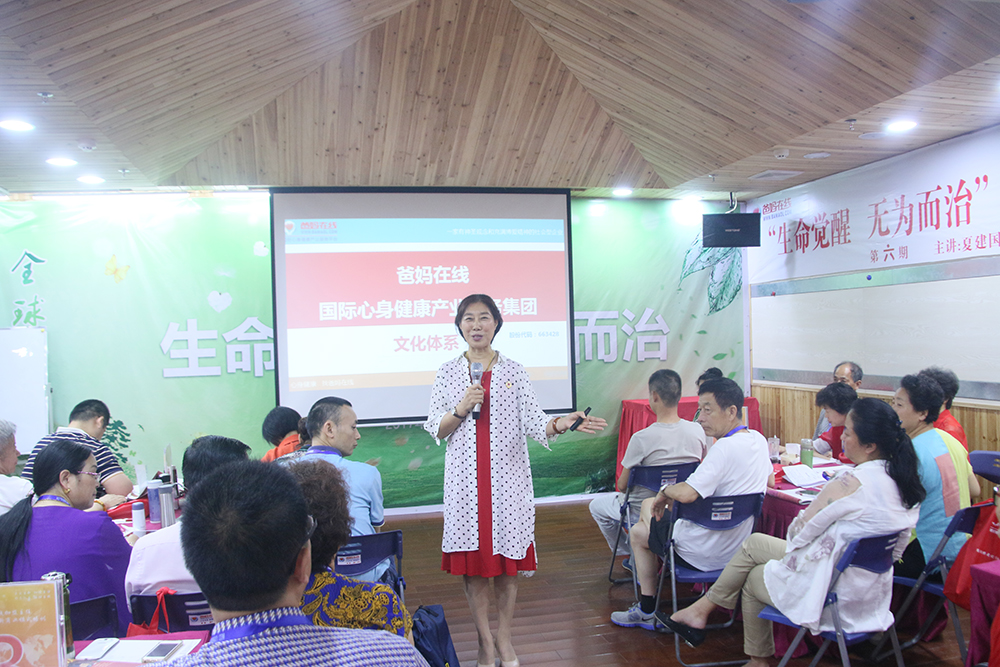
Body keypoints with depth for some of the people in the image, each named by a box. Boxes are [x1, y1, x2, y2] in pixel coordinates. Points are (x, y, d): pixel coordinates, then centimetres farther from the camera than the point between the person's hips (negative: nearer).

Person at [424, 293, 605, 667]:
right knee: (472, 559, 5)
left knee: (508, 555, 6)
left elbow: (532, 422, -5)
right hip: (465, 480, 0)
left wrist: (559, 424, -24)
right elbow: (435, 430, 3)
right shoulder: (447, 373, 4)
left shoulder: (514, 372, 3)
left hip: (507, 478, 0)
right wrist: (461, 409, -14)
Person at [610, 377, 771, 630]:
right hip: (736, 545, 9)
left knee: (638, 532, 14)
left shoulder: (725, 447, -27)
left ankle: (648, 611, 23)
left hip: (708, 555, -9)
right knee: (648, 504, 23)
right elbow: (768, 478, 19)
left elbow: (687, 493, -37)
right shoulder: (759, 440, -1)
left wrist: (665, 491, -12)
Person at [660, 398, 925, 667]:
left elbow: (801, 530, -18)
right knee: (753, 543, 15)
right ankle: (701, 610, 23)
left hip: (834, 595, -8)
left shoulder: (852, 483, -29)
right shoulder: (902, 479, -2)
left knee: (752, 579, 19)